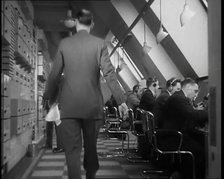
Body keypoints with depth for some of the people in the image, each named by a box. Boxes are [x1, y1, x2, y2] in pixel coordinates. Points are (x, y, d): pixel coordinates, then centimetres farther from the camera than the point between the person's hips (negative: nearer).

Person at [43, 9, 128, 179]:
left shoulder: (64, 43, 3)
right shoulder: (99, 44, 0)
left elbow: (54, 74, 5)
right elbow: (109, 73, -7)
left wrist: (50, 97, 19)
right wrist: (121, 99, -3)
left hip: (69, 106, 0)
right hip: (93, 105, 1)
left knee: (72, 150, 0)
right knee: (91, 146, 17)